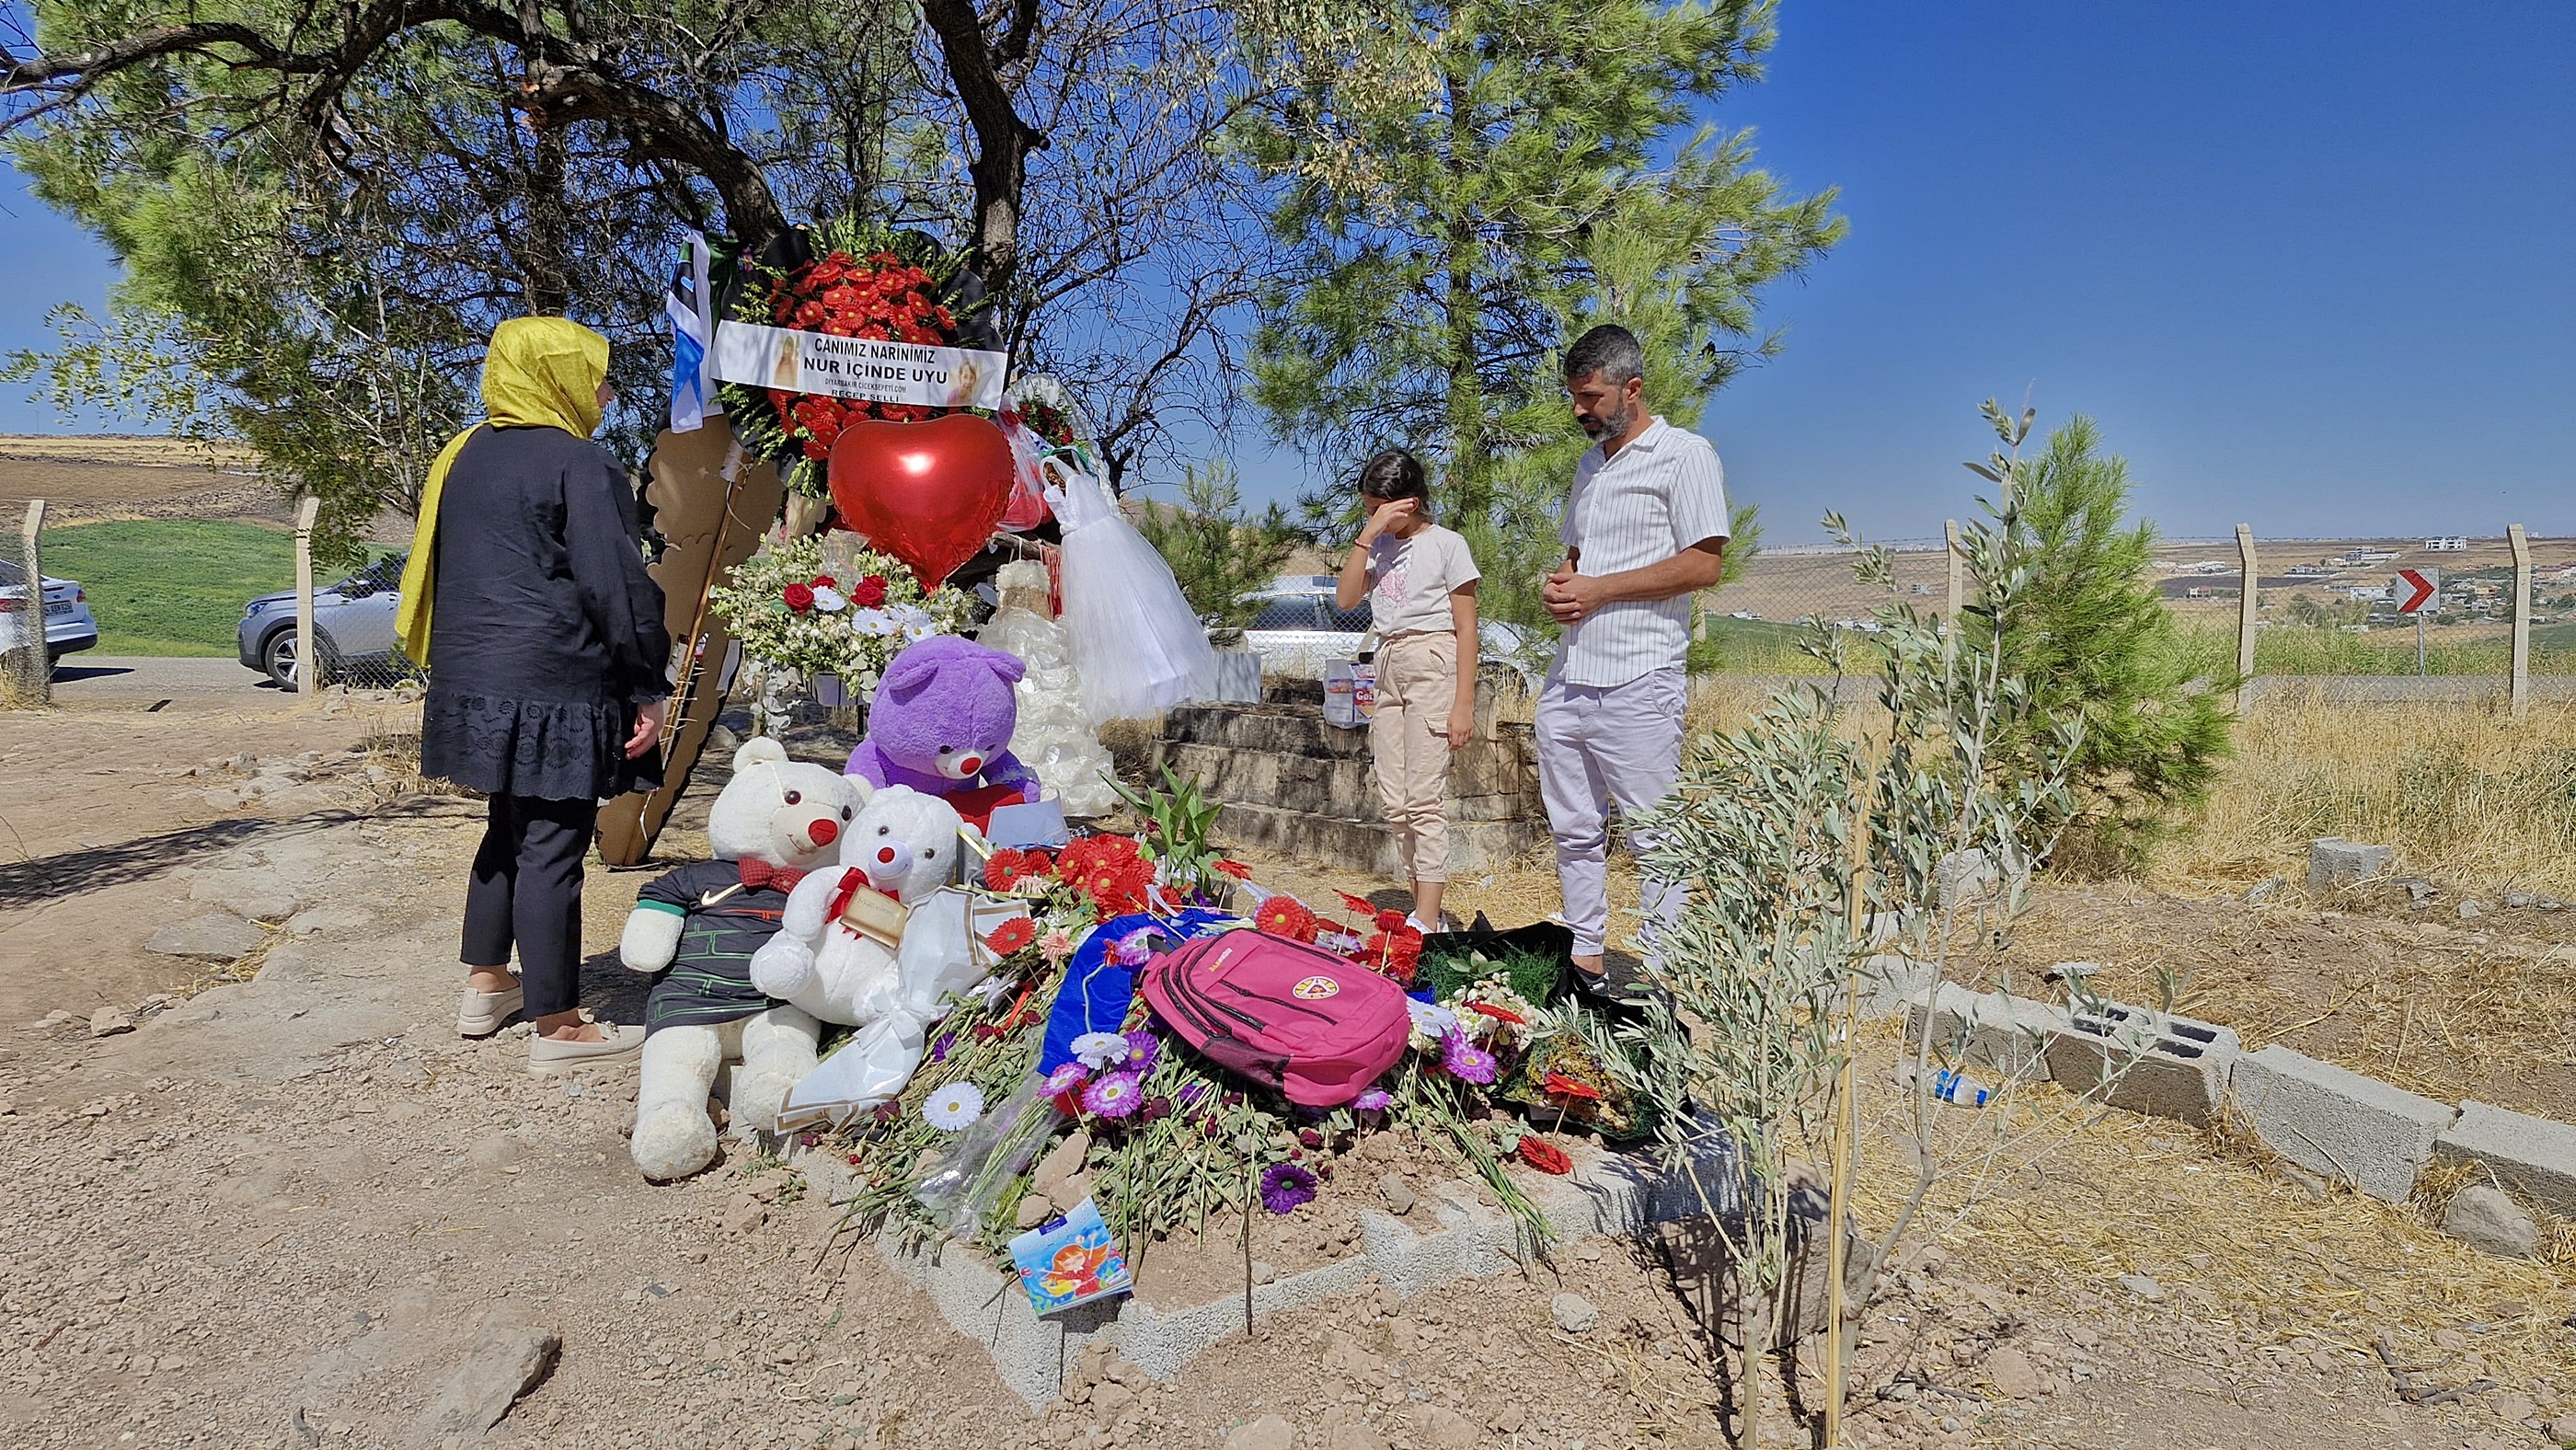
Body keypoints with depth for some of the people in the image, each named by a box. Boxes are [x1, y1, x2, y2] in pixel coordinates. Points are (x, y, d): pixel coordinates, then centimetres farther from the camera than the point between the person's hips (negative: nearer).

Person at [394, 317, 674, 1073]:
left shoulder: (464, 458, 14)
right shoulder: (581, 463, -12)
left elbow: (437, 572, 20)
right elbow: (617, 585, -16)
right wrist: (648, 689, -11)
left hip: (475, 684, 9)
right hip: (555, 691, -9)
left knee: (508, 828, 22)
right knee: (550, 848, -3)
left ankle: (486, 984, 33)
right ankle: (556, 1026, 6)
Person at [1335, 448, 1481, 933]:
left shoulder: (1447, 545, -2)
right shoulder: (1378, 546, 13)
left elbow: (1466, 629, -5)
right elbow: (1345, 599, -1)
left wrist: (1463, 704, -12)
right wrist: (1368, 534, -6)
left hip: (1432, 663, -6)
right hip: (1388, 666, 6)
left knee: (1423, 797, -10)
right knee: (1394, 802, 3)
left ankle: (1427, 922, -8)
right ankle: (1423, 907, 11)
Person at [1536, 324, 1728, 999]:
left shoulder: (1685, 455, -3)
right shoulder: (1589, 463, 20)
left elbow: (1703, 564, -12)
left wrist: (1600, 589, -13)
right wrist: (1558, 584, 4)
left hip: (1637, 684, -8)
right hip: (1566, 681, 8)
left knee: (1655, 838, -1)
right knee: (1573, 831, 12)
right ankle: (1585, 960, 23)